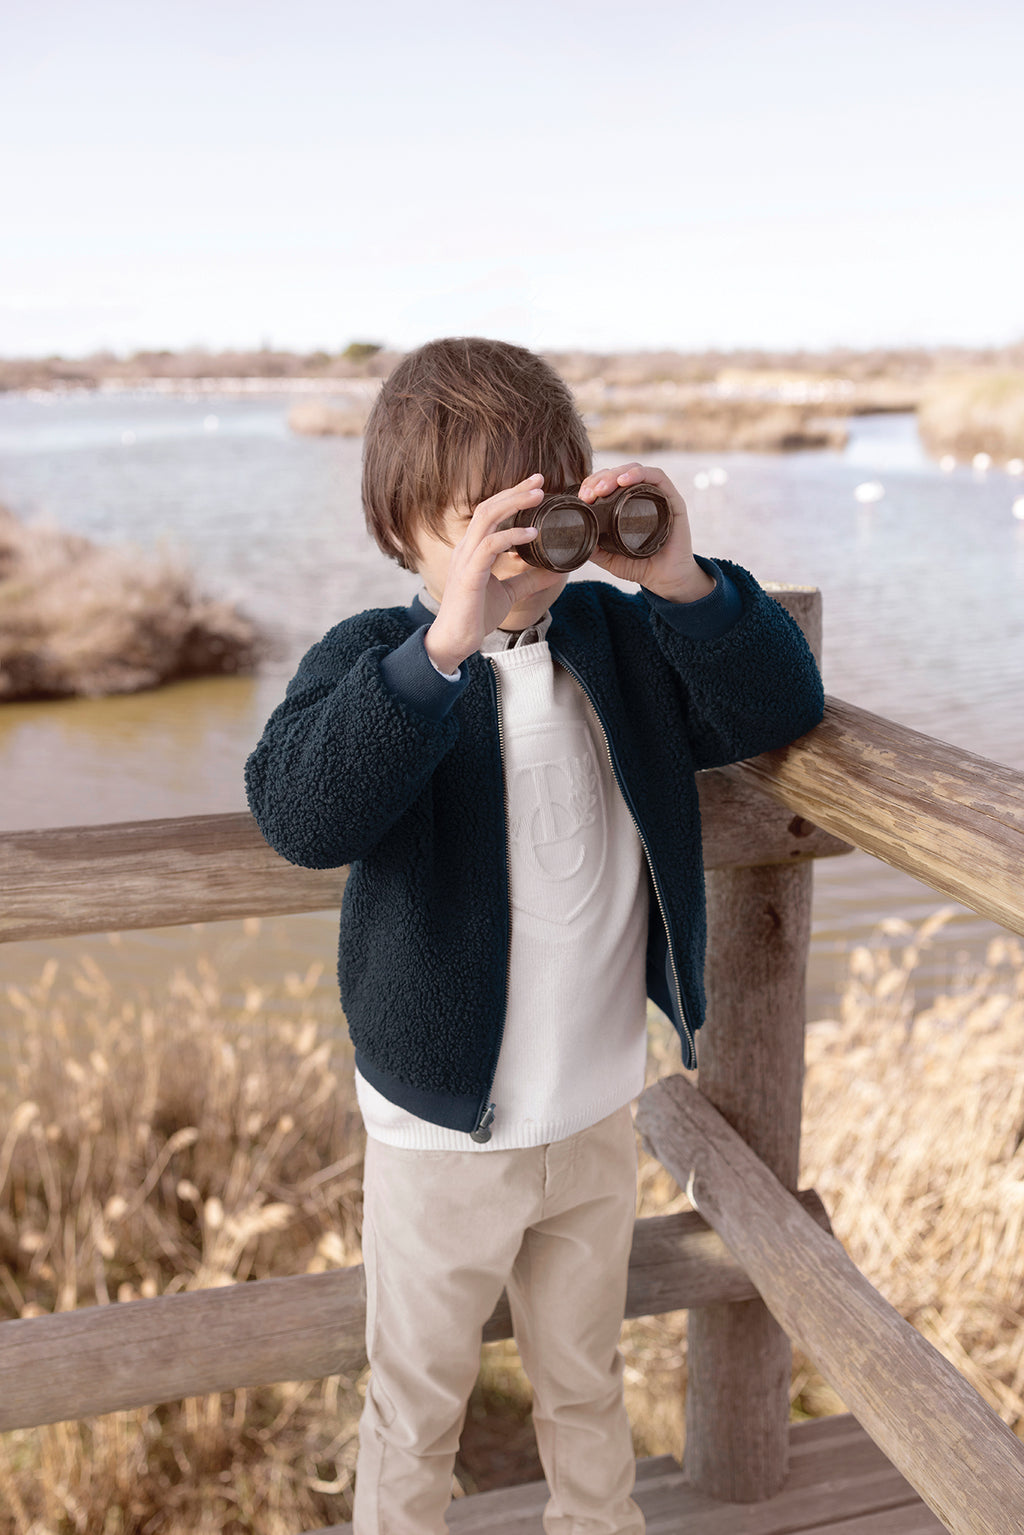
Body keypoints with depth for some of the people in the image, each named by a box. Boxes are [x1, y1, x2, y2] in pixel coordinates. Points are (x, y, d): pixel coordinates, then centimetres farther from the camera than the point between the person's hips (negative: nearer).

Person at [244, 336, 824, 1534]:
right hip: (442, 1132, -4)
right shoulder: (372, 660, -17)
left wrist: (684, 584, -23)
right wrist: (444, 645, -45)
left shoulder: (619, 638, -3)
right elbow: (299, 816, -34)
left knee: (585, 1383, 28)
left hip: (600, 1116, 4)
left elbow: (782, 709, -6)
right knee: (417, 1407, 19)